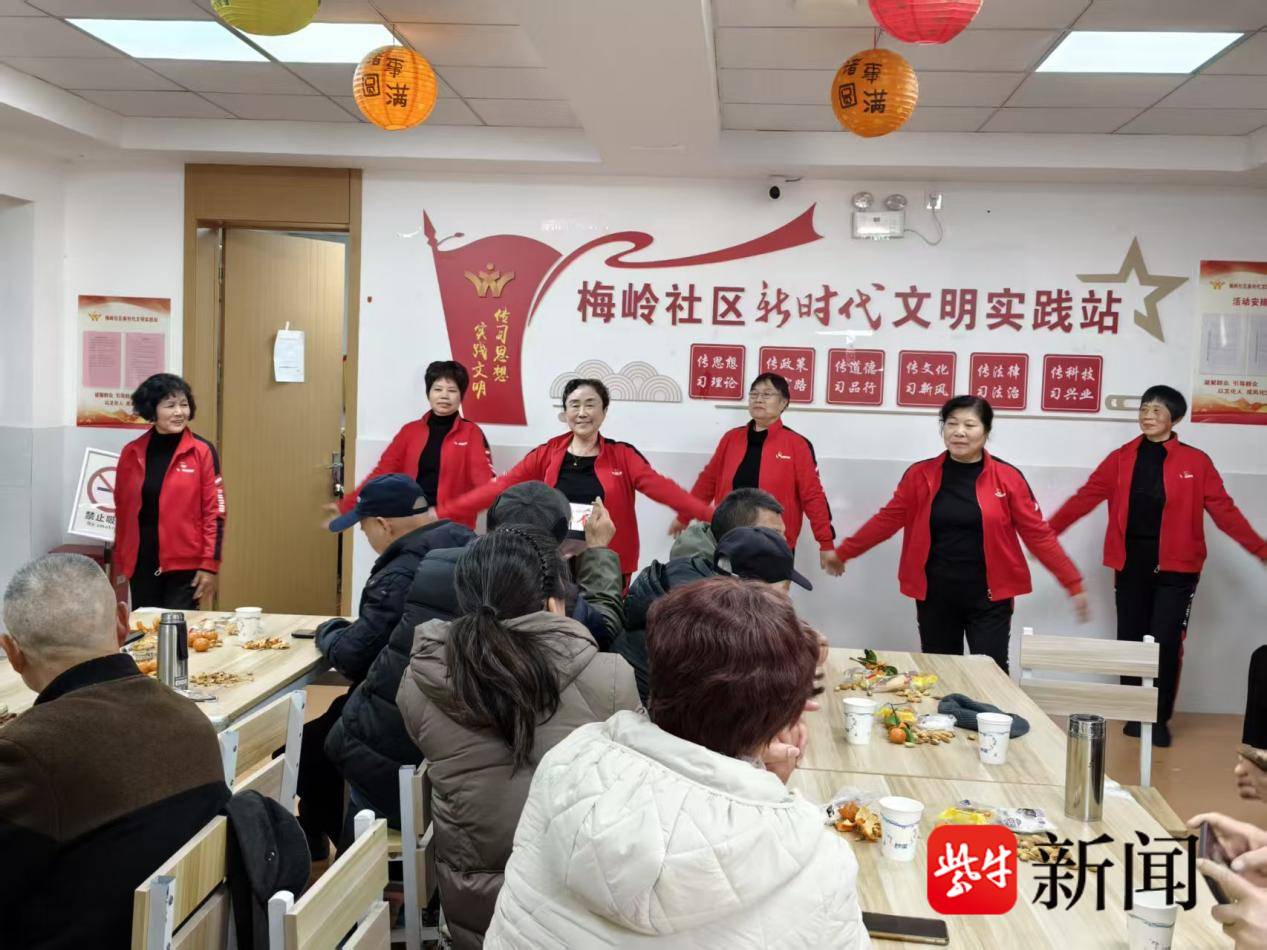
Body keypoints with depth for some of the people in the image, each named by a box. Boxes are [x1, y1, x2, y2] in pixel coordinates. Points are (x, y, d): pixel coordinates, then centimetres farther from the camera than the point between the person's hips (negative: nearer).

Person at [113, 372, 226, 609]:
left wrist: (210, 565, -9)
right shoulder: (131, 453, 5)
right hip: (141, 564, 3)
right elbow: (121, 511, 12)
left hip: (184, 565, -3)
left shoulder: (202, 452, -5)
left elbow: (214, 511, -5)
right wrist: (119, 565, 13)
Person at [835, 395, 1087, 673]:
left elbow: (1038, 534, -1)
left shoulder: (1008, 478, -3)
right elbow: (886, 520, 7)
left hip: (988, 598, -2)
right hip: (934, 597, 2)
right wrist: (842, 552, 7)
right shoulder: (920, 474, 1)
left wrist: (1073, 583, -3)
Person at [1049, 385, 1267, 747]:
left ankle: (1160, 719, 14)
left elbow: (1224, 510, -2)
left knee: (1165, 644, -4)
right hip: (1130, 566, 2)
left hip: (1175, 568, -2)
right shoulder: (1120, 459, 4)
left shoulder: (1196, 462, -2)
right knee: (1130, 643, 8)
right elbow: (1084, 498, 2)